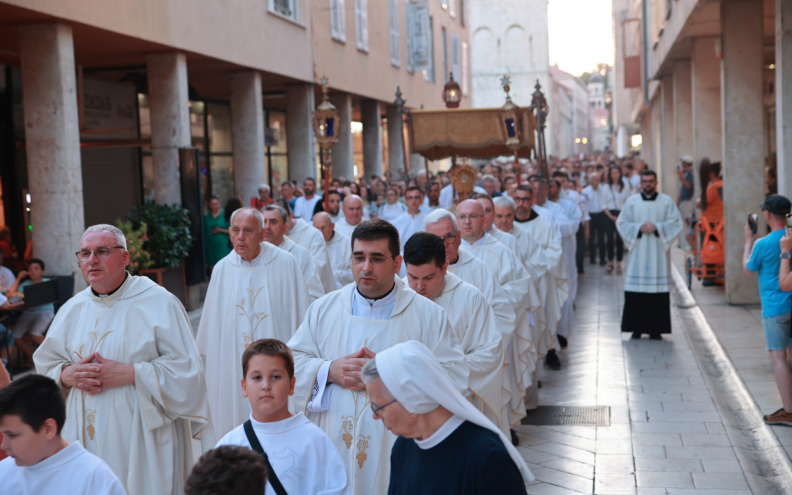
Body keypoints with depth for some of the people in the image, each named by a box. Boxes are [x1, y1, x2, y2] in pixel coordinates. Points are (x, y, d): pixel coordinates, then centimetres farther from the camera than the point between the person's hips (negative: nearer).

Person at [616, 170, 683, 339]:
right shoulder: (631, 201, 9)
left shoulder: (666, 201, 7)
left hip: (658, 251, -1)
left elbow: (676, 222, 3)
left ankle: (656, 330, 2)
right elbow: (621, 223, 7)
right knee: (635, 291, -4)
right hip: (637, 251, 1)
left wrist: (656, 227, -11)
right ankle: (637, 328, 4)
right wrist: (639, 228, -9)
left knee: (658, 290, -4)